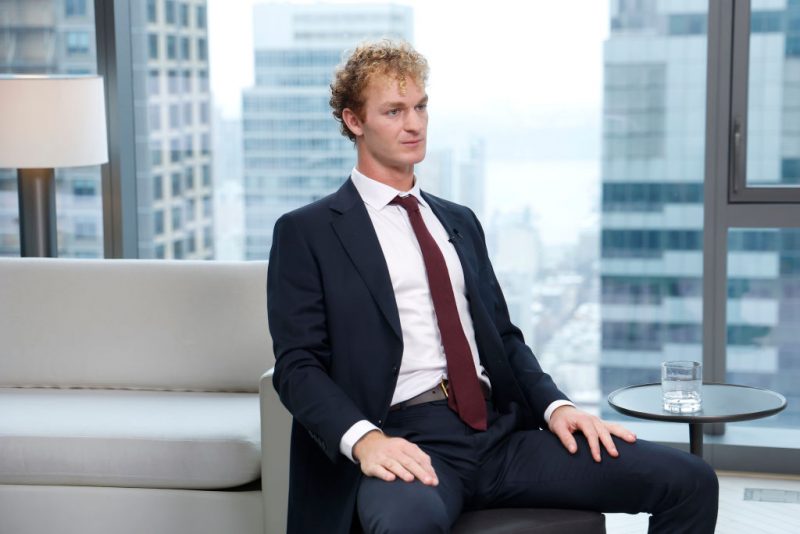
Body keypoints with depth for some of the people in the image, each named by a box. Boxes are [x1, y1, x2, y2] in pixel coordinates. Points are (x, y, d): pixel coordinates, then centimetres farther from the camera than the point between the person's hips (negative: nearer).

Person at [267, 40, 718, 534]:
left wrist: (556, 406, 2)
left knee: (689, 481, -11)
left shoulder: (460, 222, 23)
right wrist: (365, 439, -22)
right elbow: (298, 365, -3)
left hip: (500, 432, 6)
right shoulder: (306, 233, 5)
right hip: (408, 442, -6)